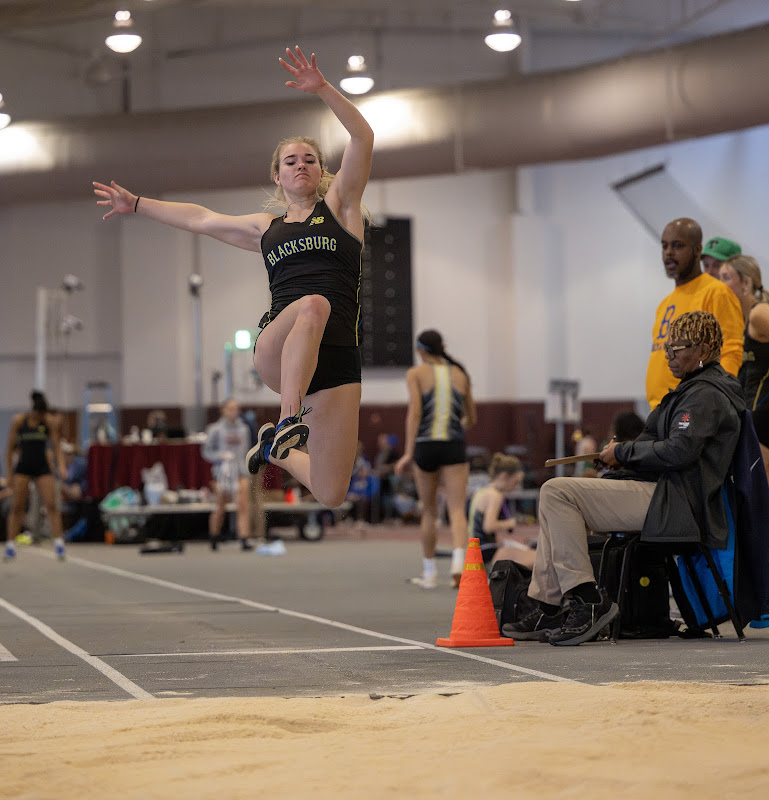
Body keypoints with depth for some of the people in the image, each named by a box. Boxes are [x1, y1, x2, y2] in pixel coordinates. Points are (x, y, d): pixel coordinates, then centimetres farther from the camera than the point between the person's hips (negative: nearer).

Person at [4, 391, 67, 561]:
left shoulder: (50, 421, -4)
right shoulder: (18, 421, -5)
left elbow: (56, 446, -1)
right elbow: (11, 448, 2)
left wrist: (61, 466, -16)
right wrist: (9, 473, 1)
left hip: (42, 467, 0)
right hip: (22, 468, 0)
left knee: (51, 505, -10)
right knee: (17, 507, -2)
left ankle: (58, 543, -11)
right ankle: (10, 545, 4)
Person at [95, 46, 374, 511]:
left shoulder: (339, 206, 15)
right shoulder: (266, 228, 24)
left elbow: (363, 139, 1)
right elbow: (201, 219, 34)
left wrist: (322, 89, -10)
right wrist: (137, 205, 38)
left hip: (337, 359, 0)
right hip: (276, 352, 0)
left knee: (331, 495, -6)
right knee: (314, 305, -38)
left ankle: (277, 449, 27)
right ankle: (287, 422, -38)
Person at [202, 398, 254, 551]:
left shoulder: (244, 429, 11)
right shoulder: (216, 429, -1)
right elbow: (206, 452, 0)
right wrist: (222, 456, -15)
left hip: (240, 471, 2)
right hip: (222, 471, -2)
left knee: (243, 506, -13)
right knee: (220, 508, 6)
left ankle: (244, 540, -18)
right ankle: (213, 538, 27)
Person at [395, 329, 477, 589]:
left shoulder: (416, 374, 3)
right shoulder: (460, 373, 12)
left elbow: (415, 412, -10)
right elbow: (471, 418, 18)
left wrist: (408, 452, -13)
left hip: (426, 445, -1)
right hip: (455, 448, 1)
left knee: (429, 512, 13)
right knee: (457, 509, -6)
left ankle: (429, 573, 21)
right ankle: (458, 563, -29)